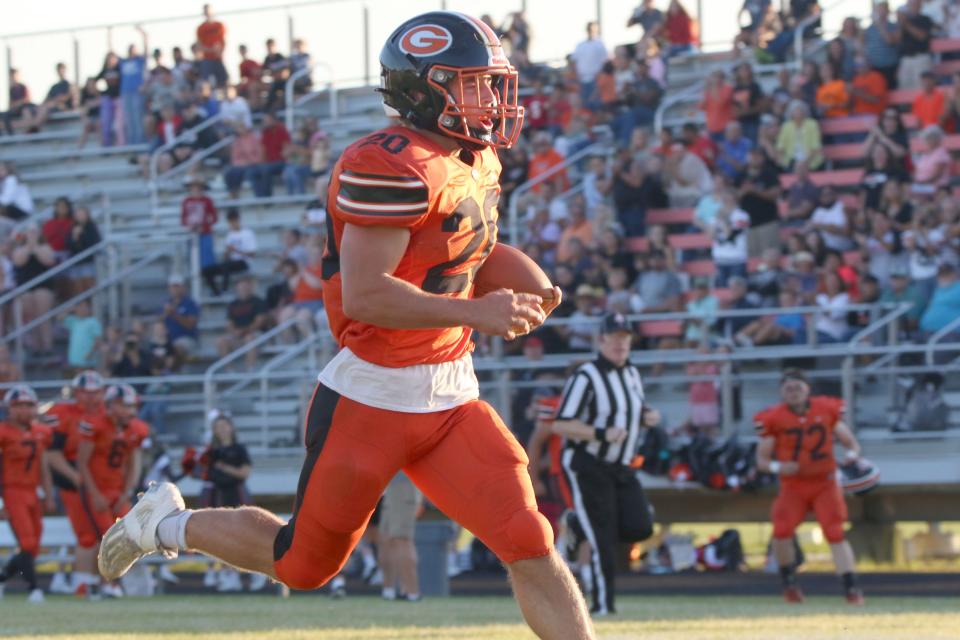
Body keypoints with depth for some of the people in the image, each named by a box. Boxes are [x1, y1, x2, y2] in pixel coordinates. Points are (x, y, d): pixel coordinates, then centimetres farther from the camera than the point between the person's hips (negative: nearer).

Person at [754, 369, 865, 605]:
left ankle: (851, 588, -14)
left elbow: (850, 442, 6)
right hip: (793, 486, 0)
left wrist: (852, 454, -17)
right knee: (782, 531, -18)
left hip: (825, 484, 0)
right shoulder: (773, 419, -5)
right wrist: (777, 467, -22)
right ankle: (789, 583, 7)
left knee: (835, 534, -15)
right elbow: (762, 459, 0)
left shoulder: (827, 410, -1)